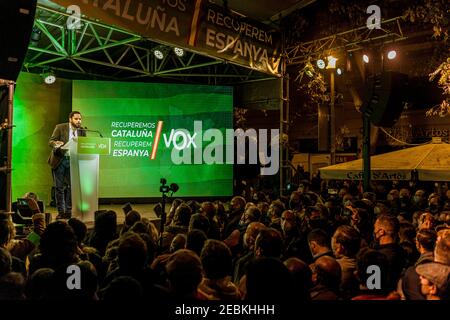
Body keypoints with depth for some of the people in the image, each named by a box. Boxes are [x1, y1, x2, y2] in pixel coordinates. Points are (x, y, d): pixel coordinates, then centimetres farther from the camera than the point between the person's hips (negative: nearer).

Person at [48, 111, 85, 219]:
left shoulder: (82, 132, 4)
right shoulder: (60, 127, -5)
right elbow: (50, 141, -9)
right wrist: (57, 144, -31)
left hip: (73, 161, 3)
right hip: (59, 160, -3)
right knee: (59, 187, 2)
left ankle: (68, 211, 9)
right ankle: (61, 211, 11)